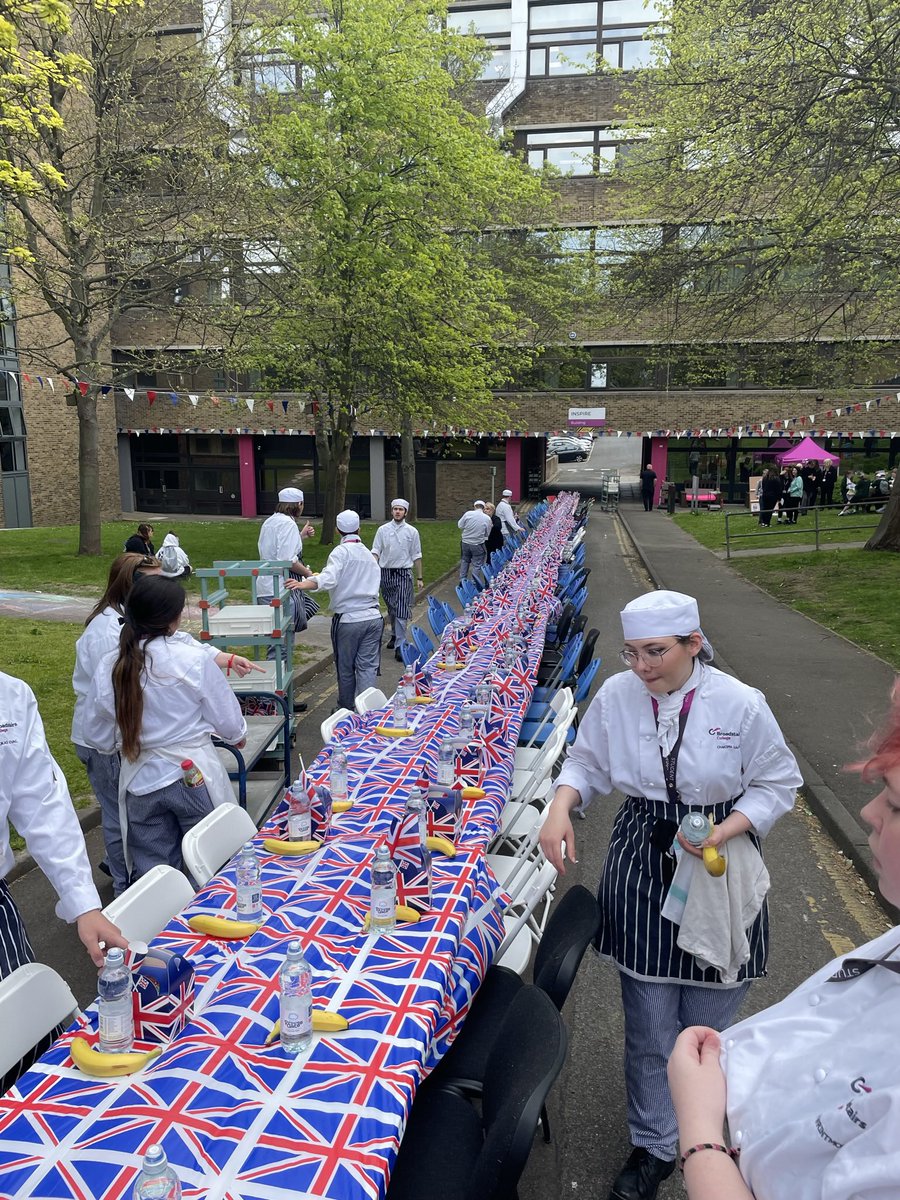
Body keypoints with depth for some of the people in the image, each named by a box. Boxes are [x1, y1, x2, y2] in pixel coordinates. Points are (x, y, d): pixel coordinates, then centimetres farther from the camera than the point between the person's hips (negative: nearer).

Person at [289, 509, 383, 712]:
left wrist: (304, 584, -35)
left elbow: (329, 578, -24)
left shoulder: (341, 551, -8)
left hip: (349, 619, -5)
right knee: (368, 666, 4)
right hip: (373, 617, 5)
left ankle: (347, 708, 25)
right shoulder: (369, 554, 14)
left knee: (345, 667, 11)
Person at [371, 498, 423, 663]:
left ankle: (400, 645, -10)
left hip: (404, 573, -2)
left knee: (401, 610, -10)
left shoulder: (412, 532, 2)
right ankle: (395, 635, 35)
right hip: (386, 572, 2)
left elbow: (417, 556, 5)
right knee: (391, 608, 15)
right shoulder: (382, 530, 4)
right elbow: (376, 551, 2)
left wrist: (419, 578, 4)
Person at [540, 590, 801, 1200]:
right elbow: (587, 764, 5)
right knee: (650, 1029, 10)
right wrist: (561, 806, -14)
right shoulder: (616, 695, -7)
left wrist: (725, 832, -17)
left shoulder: (742, 704, -14)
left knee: (708, 1023, 14)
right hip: (642, 871, 1)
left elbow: (777, 784, -2)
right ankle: (654, 1147, 37)